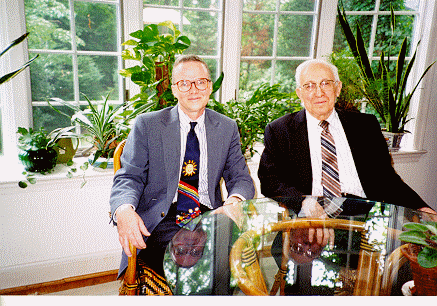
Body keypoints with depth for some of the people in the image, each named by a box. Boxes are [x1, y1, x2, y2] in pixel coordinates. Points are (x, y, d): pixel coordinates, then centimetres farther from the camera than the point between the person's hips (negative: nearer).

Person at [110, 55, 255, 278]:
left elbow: (241, 178, 10)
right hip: (162, 219, -2)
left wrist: (235, 200, -16)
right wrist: (124, 210, -23)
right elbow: (129, 177, 1)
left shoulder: (227, 128, 12)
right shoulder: (147, 125, 5)